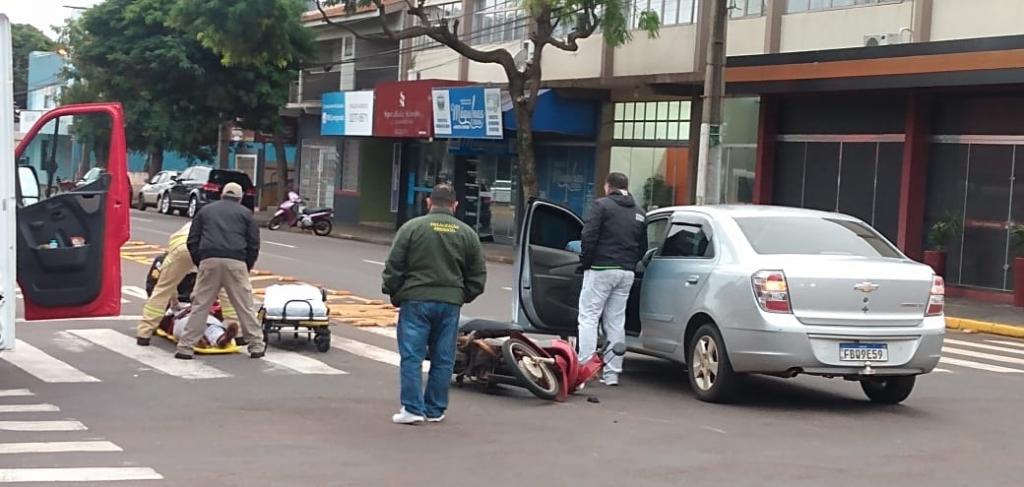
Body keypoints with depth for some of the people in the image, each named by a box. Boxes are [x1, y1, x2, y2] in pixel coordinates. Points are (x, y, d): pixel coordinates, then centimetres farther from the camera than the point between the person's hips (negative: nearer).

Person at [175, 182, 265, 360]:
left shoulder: (206, 210, 23)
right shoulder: (245, 213, 18)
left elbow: (192, 241, 17)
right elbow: (254, 243, 11)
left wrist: (199, 262, 21)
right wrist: (247, 266, 19)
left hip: (209, 261, 1)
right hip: (236, 262, -1)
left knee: (200, 305, 4)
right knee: (245, 306, 5)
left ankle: (185, 347, 2)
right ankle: (257, 346, 9)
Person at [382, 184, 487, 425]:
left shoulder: (411, 228, -2)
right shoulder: (467, 233, 7)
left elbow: (393, 267, -2)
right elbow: (478, 276, 10)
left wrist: (394, 295, 10)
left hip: (416, 300, -3)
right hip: (450, 304, 3)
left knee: (412, 356, 1)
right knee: (443, 359, 9)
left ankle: (412, 408, -4)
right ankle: (435, 410, 14)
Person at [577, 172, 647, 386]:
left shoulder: (602, 205, -4)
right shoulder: (639, 214, 16)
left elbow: (588, 236, -12)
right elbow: (643, 248, 16)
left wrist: (585, 262, -2)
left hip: (601, 269, -6)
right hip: (627, 272, 6)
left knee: (588, 318, -2)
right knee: (616, 322, 10)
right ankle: (612, 373, 10)